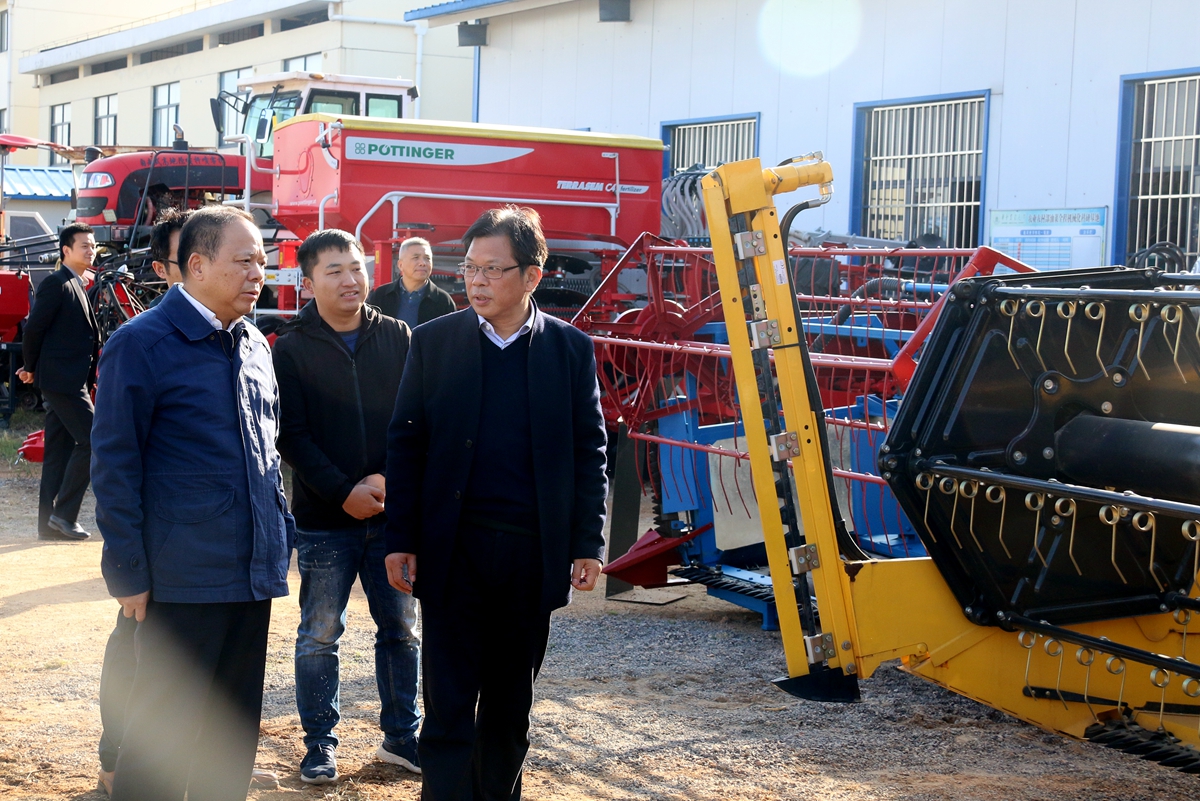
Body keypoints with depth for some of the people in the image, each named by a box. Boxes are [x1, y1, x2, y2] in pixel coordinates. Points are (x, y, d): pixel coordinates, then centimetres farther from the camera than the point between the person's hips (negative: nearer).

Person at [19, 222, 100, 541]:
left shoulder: (78, 286, 19)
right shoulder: (56, 284, -10)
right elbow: (34, 328, -11)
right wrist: (31, 368, 1)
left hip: (72, 381, 10)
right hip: (61, 379, -9)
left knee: (59, 450, 10)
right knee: (91, 440, -13)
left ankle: (49, 524, 14)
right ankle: (64, 513, -8)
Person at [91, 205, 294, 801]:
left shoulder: (253, 345, 12)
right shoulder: (142, 344, -10)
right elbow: (114, 465, -10)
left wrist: (280, 536, 14)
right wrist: (128, 572, -12)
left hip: (253, 572, 7)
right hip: (184, 578, -7)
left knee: (235, 727, 14)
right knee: (165, 728, 1)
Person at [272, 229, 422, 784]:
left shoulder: (397, 338, 3)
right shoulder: (292, 349, -4)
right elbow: (291, 435, -8)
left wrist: (389, 478, -12)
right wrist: (342, 493, -15)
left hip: (392, 512, 3)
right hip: (324, 518, -2)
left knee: (400, 629, 11)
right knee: (319, 636, 5)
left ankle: (401, 736, 24)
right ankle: (320, 743, 18)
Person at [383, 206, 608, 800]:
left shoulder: (570, 349, 2)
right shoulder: (433, 341, 1)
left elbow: (589, 453, 5)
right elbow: (405, 444, 2)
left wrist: (588, 544, -1)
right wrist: (401, 541, -4)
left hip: (533, 552, 1)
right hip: (453, 550, -1)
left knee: (510, 703, 14)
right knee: (449, 705, 0)